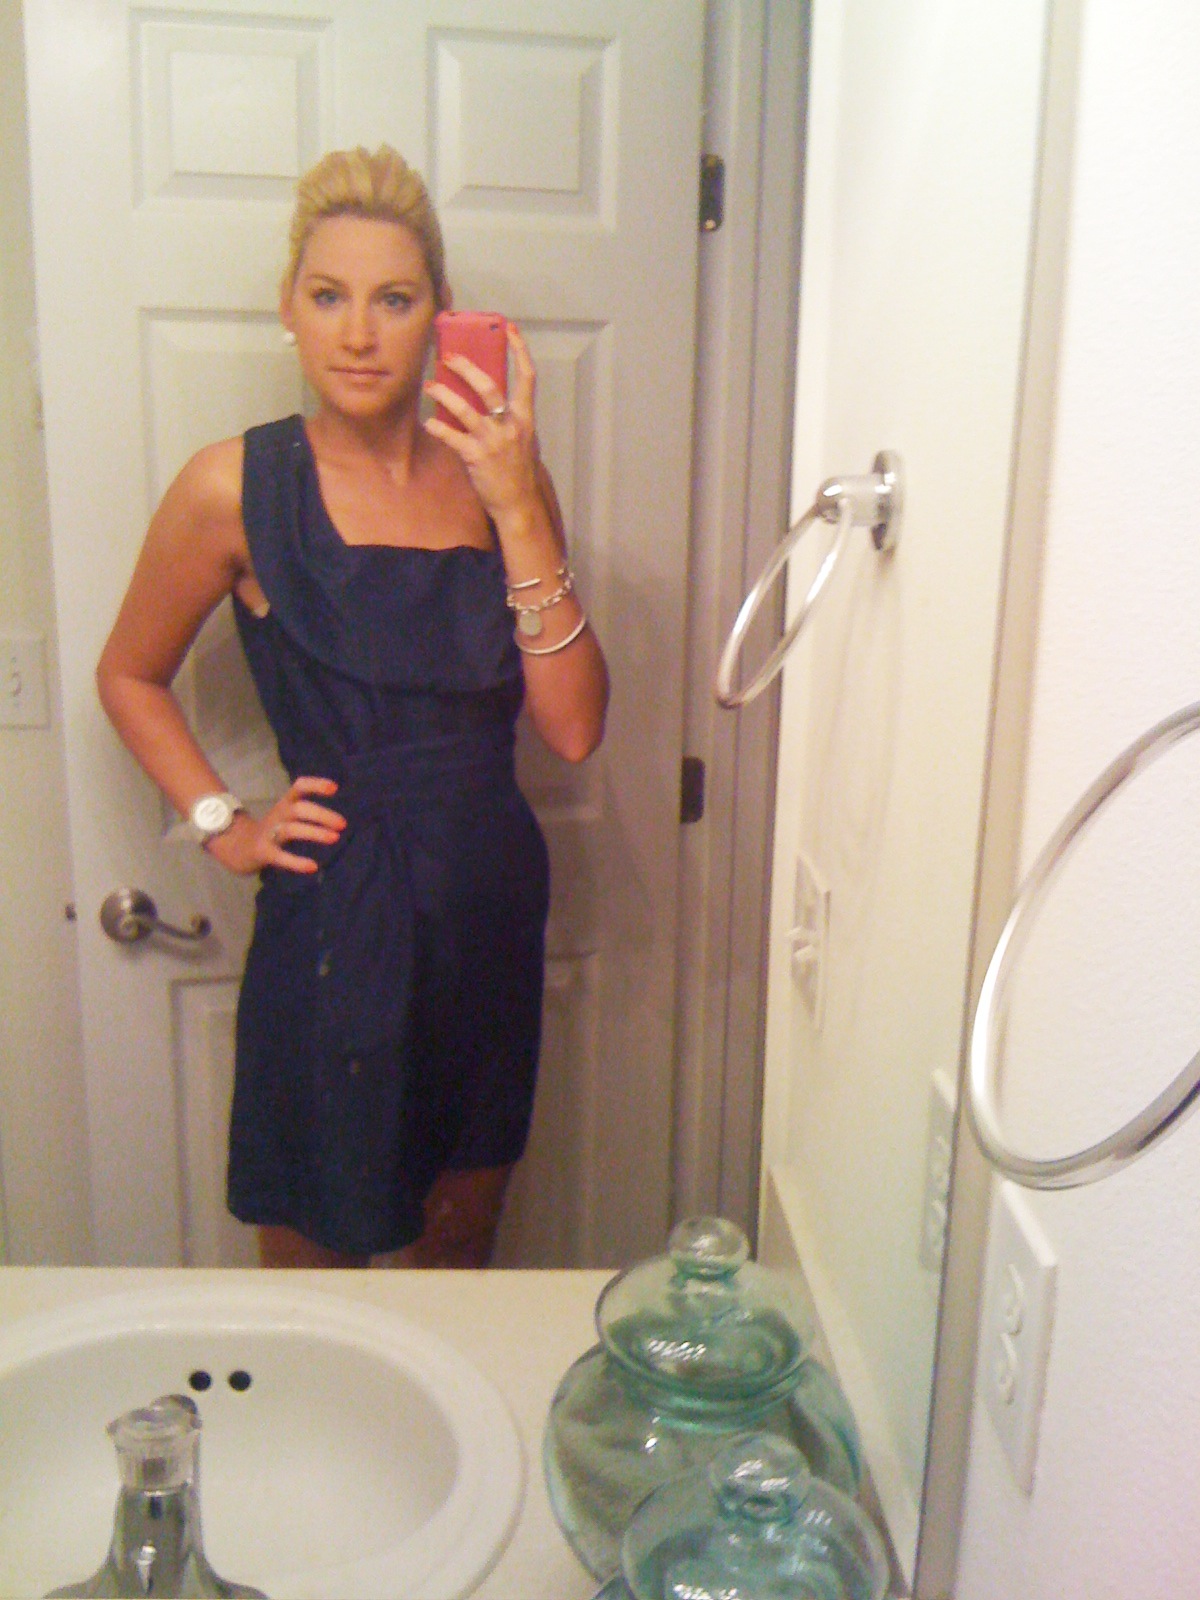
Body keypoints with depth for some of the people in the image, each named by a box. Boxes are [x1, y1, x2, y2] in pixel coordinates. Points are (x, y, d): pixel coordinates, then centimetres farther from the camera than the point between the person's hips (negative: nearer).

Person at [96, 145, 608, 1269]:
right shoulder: (236, 488, -8)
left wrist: (521, 512, -15)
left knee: (463, 1240, 21)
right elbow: (130, 675, 7)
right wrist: (222, 825, -3)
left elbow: (574, 730, -8)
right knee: (317, 1257, 12)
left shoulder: (497, 474, 0)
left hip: (491, 899, 4)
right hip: (335, 915, -3)